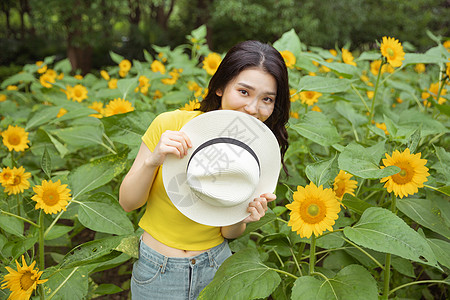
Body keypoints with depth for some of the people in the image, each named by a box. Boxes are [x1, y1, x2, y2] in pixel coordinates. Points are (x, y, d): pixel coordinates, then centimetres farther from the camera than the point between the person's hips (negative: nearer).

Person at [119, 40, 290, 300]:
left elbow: (228, 233, -3)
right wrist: (153, 161, -29)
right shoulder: (170, 125, -19)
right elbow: (128, 202, -11)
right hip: (158, 270, -1)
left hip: (216, 266, 2)